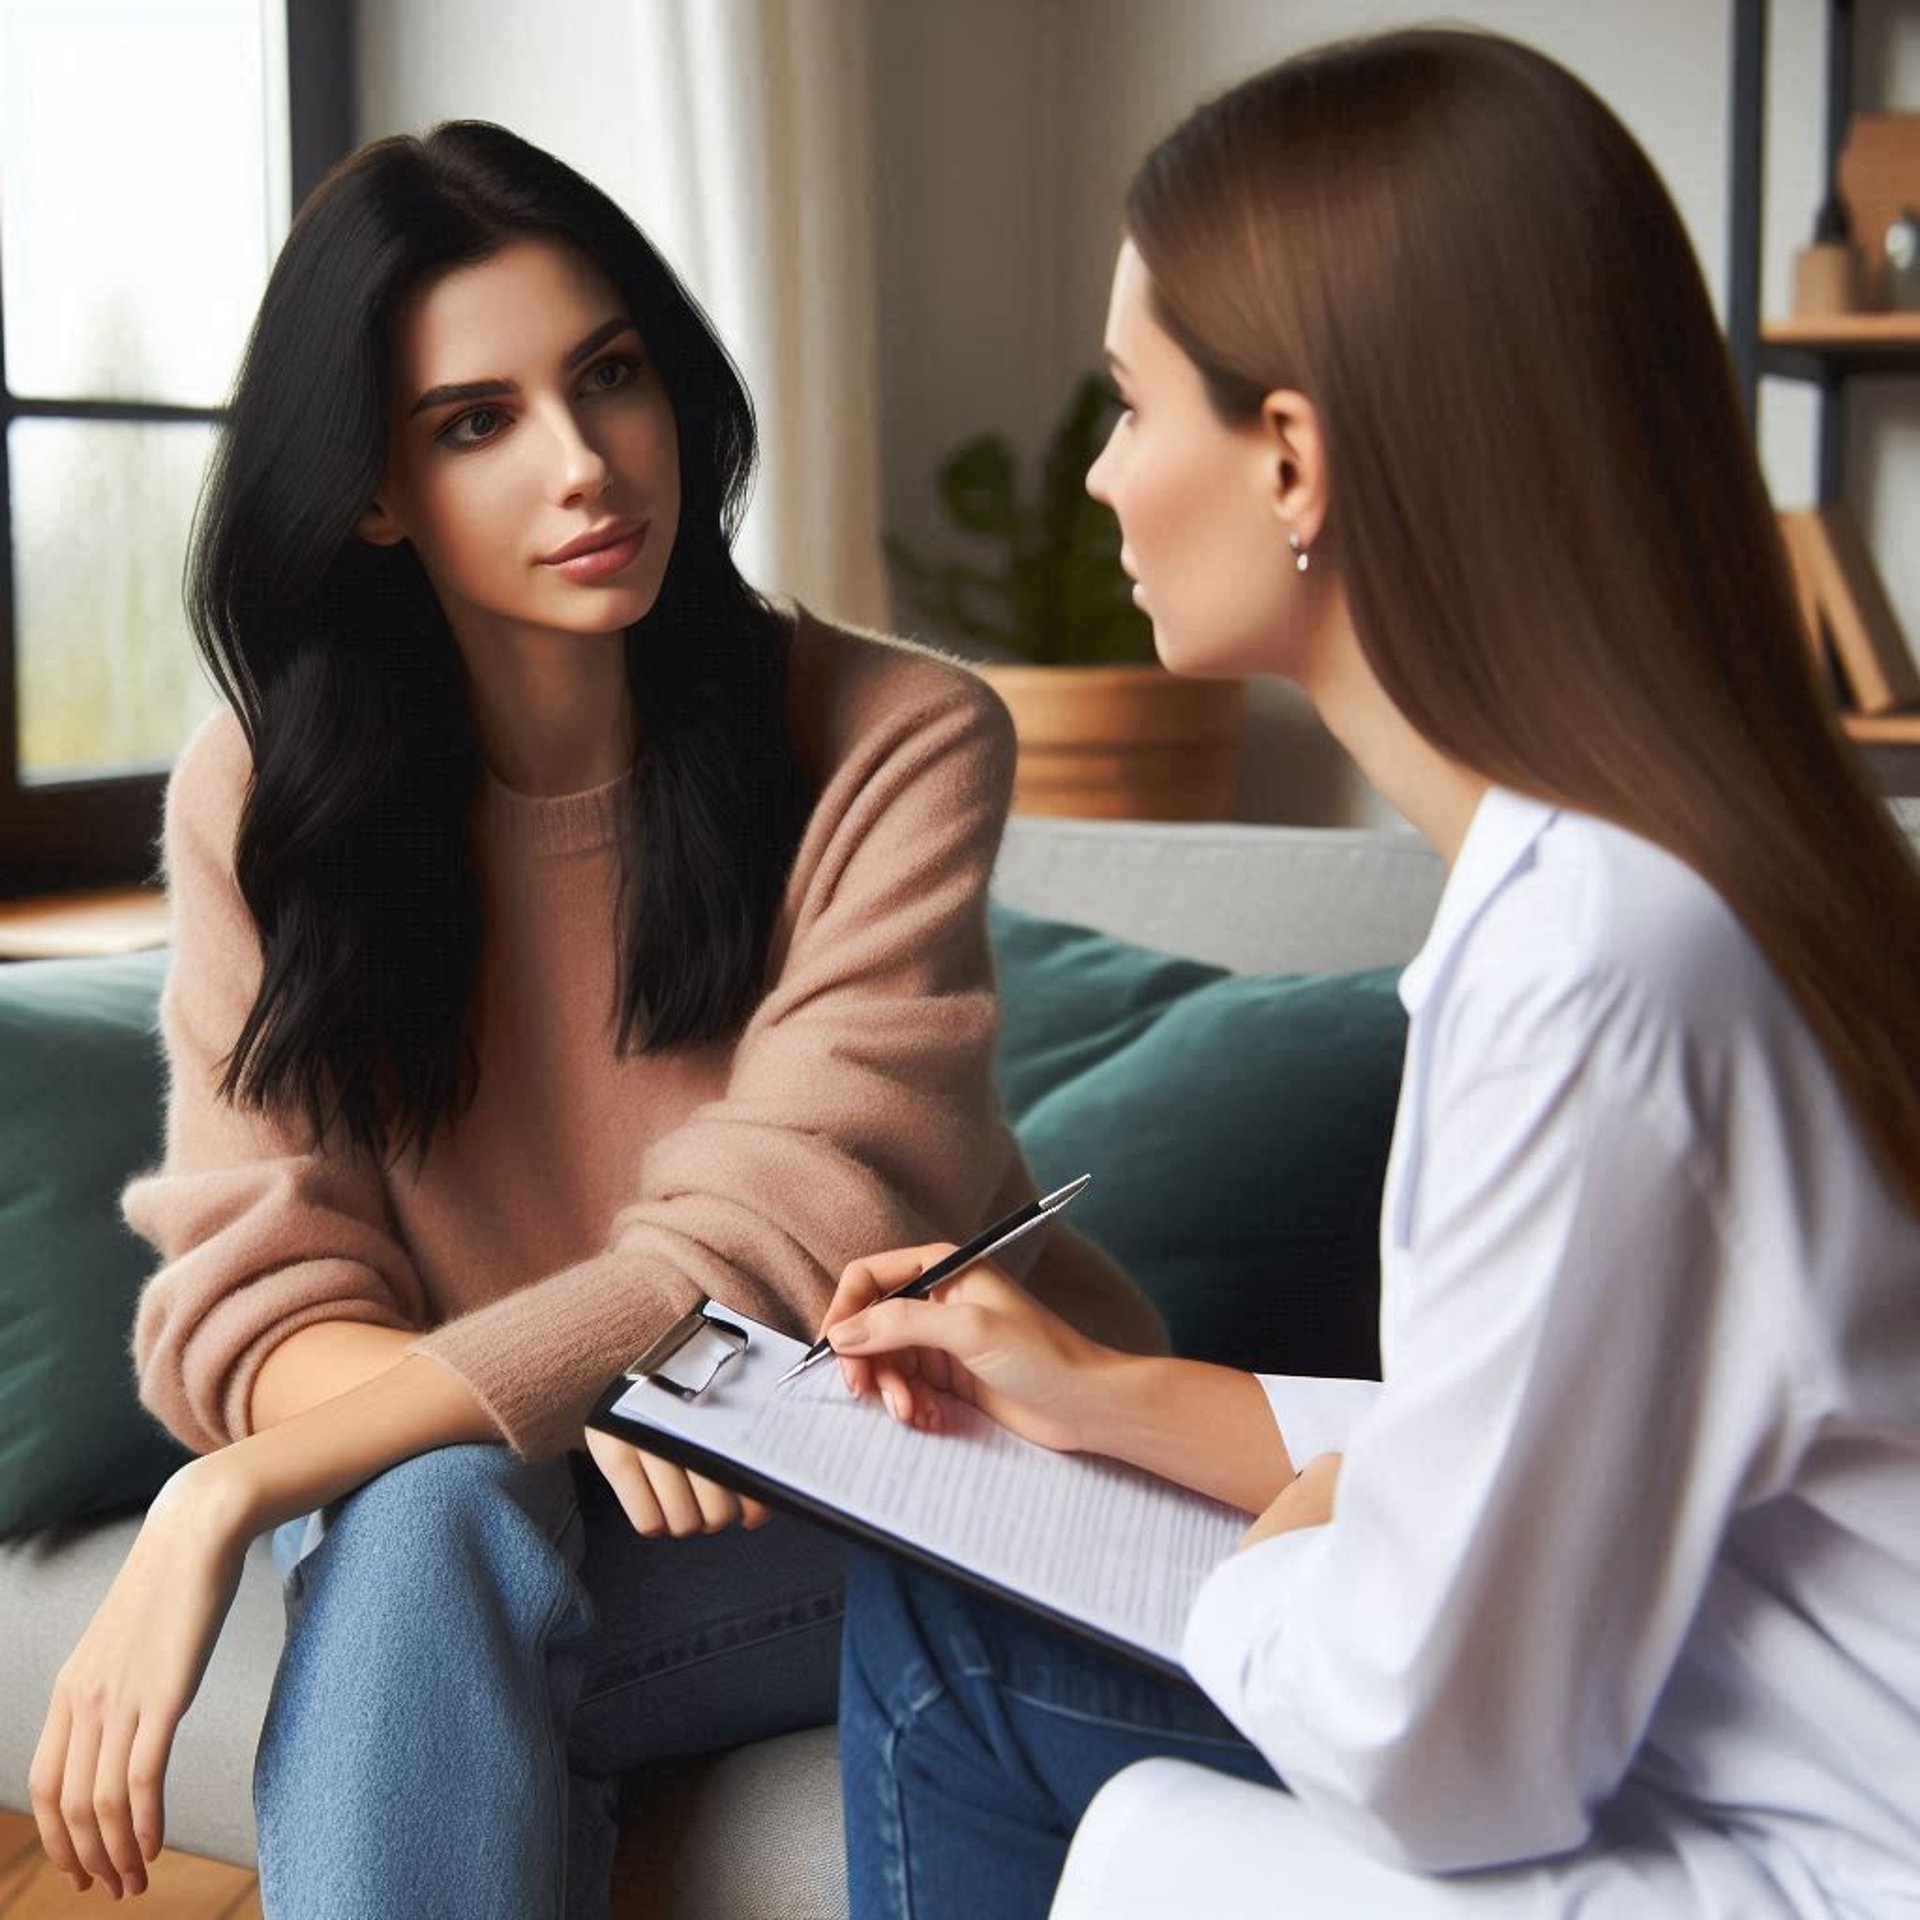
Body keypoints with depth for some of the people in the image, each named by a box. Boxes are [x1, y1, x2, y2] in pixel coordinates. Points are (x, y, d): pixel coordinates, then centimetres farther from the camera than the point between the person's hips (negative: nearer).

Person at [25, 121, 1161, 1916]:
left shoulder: (899, 741, -13)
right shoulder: (260, 793, -3)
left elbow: (771, 1244, -21)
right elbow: (253, 1303, -8)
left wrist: (227, 1500, -27)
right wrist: (564, 1390, -30)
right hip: (497, 1491, 3)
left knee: (417, 1538, -31)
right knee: (415, 1509, -32)